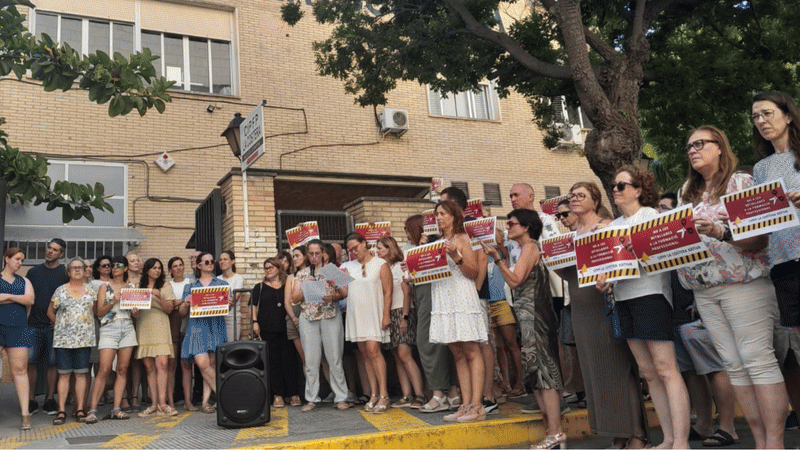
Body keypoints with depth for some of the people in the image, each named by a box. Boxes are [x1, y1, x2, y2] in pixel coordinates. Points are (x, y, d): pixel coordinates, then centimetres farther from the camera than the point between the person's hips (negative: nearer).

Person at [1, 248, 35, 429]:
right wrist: (17, 298, -6)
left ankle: (25, 413, -4)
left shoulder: (24, 281, 17)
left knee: (20, 370, -2)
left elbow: (30, 300, -1)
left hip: (18, 329, 2)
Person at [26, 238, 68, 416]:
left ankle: (50, 400, 12)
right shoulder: (33, 271, 10)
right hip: (34, 324, 2)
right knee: (31, 362, 0)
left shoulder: (65, 274, 2)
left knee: (52, 363, 2)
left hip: (55, 326, -2)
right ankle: (31, 401, 9)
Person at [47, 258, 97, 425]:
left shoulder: (91, 290, 7)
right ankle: (61, 411, 3)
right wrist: (61, 324, 8)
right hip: (63, 339, 0)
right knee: (63, 374, 0)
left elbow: (97, 311, 12)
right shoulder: (61, 290, 6)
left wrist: (88, 323, 3)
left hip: (84, 339, 0)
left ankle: (80, 410, 5)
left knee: (81, 374, 1)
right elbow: (50, 312, 13)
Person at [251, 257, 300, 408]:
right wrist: (255, 322, -3)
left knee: (289, 360, -4)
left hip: (286, 328, 0)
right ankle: (277, 395, 5)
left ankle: (293, 393, 4)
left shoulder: (287, 286, 12)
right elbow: (253, 305, 9)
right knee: (272, 361, 0)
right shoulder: (260, 287, 14)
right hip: (267, 329, 0)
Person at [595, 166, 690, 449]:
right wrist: (603, 279, -1)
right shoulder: (614, 224, 19)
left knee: (665, 367, -10)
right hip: (623, 297, 7)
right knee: (648, 371, 7)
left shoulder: (649, 214, 0)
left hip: (650, 292, -7)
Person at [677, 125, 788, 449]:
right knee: (734, 364, 4)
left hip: (743, 282, -5)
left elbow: (760, 238, -8)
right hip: (703, 289, 5)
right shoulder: (686, 193, 17)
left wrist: (721, 233, -23)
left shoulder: (742, 182, 1)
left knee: (758, 359, -8)